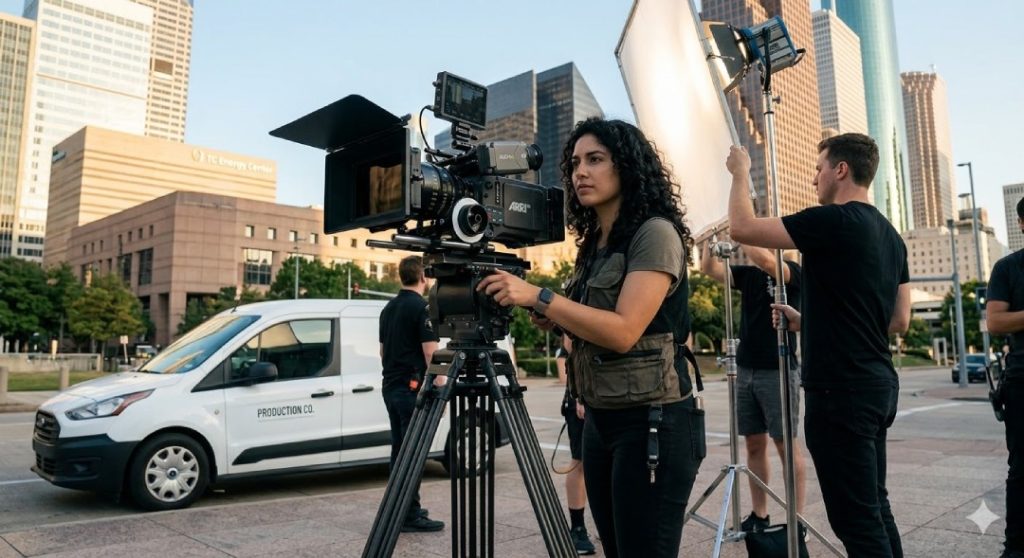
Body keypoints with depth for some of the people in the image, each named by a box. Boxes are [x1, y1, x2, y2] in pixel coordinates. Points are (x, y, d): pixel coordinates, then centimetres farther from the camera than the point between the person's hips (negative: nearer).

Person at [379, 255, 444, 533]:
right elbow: (430, 354, -17)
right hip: (413, 387, -9)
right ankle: (410, 516, 0)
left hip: (391, 386, 9)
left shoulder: (389, 307, 13)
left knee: (399, 449, 14)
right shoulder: (422, 307, -13)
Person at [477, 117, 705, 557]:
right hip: (600, 421, 8)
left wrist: (539, 297, -22)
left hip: (652, 422, -8)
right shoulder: (593, 243, 12)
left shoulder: (655, 233, -11)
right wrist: (551, 320, 2)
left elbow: (624, 331, -21)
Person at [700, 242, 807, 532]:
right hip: (746, 370, 6)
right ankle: (759, 515, 19)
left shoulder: (792, 271, -4)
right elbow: (709, 269, 3)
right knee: (754, 445, 9)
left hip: (778, 371, -6)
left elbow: (765, 261, -24)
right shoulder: (747, 274, 12)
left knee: (786, 446, -1)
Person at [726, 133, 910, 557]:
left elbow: (741, 228, -15)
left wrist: (740, 173, 2)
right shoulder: (890, 235, 13)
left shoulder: (834, 221, -14)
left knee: (855, 518, -2)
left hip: (842, 389, -9)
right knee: (874, 508, 19)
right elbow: (900, 321, 16)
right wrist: (811, 322, 18)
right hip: (877, 384, 9)